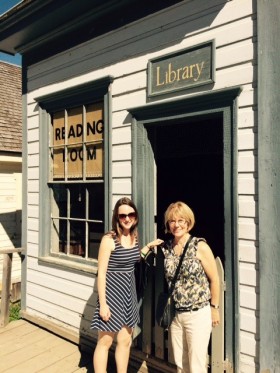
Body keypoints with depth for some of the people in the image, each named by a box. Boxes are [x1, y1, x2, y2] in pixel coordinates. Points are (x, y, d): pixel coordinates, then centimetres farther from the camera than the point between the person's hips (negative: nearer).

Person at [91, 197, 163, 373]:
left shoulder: (134, 237, 2)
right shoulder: (109, 239, -18)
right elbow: (101, 273, -16)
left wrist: (149, 246, 9)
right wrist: (102, 304, -17)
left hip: (129, 293, 6)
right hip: (112, 293, -6)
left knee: (125, 341, 18)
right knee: (105, 342, 9)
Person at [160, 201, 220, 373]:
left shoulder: (200, 246, -14)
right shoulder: (165, 248, -1)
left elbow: (214, 279, -7)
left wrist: (214, 307, -3)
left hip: (199, 314, -4)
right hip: (176, 314, 5)